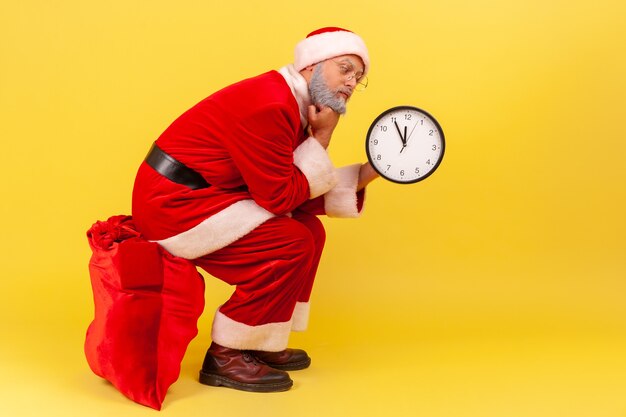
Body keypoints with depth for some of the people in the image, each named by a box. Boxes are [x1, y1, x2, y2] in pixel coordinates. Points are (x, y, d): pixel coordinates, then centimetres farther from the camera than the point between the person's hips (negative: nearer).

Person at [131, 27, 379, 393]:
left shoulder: (294, 107, 10)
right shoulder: (270, 106, -22)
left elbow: (297, 190, 9)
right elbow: (279, 197, -19)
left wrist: (364, 175, 4)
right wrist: (322, 139, -12)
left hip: (201, 196, 10)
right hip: (171, 203, -10)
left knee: (309, 231, 7)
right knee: (292, 242, -17)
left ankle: (261, 343, 14)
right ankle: (226, 357, -4)